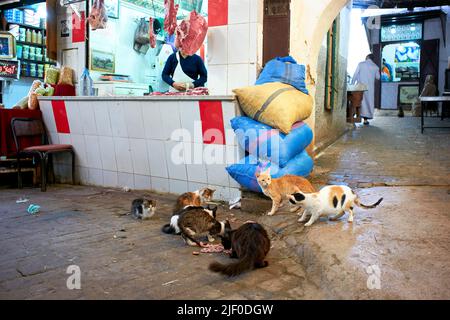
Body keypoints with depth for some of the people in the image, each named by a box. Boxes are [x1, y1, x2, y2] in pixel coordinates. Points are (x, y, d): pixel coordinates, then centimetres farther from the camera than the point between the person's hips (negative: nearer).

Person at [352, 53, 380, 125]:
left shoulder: (361, 64, -1)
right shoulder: (375, 67, 5)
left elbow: (355, 75, -3)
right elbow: (378, 77, 17)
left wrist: (352, 84, 3)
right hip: (370, 87, 1)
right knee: (368, 101, 6)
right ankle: (365, 119, 4)